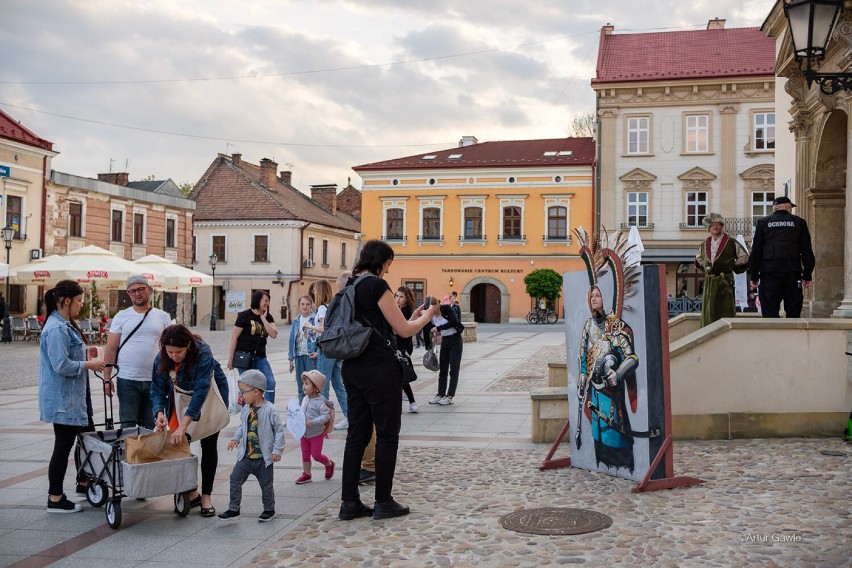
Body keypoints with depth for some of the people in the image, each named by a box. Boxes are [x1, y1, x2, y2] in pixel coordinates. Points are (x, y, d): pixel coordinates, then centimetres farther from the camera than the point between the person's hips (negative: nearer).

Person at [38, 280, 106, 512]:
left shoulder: (66, 325, 12)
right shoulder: (56, 329, -21)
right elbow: (61, 365, -25)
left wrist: (85, 354, 10)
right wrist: (89, 364, -14)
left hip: (74, 398, 11)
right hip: (63, 400, -11)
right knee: (63, 446, -2)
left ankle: (83, 483, 35)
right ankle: (55, 499, 8)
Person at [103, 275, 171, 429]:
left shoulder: (163, 317, 6)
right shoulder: (121, 316, 3)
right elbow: (111, 349, 3)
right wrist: (107, 377, -3)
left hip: (155, 380, 1)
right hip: (127, 380, -1)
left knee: (149, 427, 9)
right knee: (128, 427, 0)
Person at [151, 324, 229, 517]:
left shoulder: (203, 353, -37)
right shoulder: (161, 359, -22)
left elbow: (201, 391, -40)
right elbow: (158, 389, -16)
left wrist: (183, 425, -45)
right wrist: (159, 411, -38)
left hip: (211, 399, -4)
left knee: (208, 445, -1)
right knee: (180, 444, -2)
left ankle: (206, 496, 7)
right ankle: (191, 493, 11)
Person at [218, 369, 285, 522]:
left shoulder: (269, 410, -17)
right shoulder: (246, 409, 2)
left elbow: (279, 429, -13)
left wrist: (277, 450, -14)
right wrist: (235, 438, 2)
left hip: (264, 457, -5)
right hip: (245, 455, 6)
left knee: (266, 485, 9)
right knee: (235, 480, 2)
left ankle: (269, 510, 27)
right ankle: (233, 509, 14)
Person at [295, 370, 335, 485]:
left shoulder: (320, 402, -21)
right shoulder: (305, 399, 2)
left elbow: (326, 416, -26)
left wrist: (313, 422, -33)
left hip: (316, 434, -7)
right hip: (304, 433, 7)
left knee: (316, 455, 0)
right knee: (305, 455, 11)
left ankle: (329, 464, 27)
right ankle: (306, 474, 24)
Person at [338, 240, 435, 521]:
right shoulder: (377, 285, -13)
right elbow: (404, 330, -10)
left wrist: (412, 318, 19)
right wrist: (426, 316, 8)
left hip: (352, 369, 8)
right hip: (379, 370, -8)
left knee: (357, 434, 11)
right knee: (387, 435, 3)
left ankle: (349, 502, 13)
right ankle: (383, 502, 10)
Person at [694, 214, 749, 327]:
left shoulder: (731, 242, 0)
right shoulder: (704, 245, 12)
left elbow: (744, 257, 8)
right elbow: (698, 259, 29)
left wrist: (732, 267, 4)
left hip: (725, 282, -4)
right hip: (709, 283, 4)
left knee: (725, 311, -4)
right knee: (709, 312, 3)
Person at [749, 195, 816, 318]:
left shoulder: (763, 223, 7)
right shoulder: (799, 222, 8)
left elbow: (756, 251, 5)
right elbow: (807, 251, 7)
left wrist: (754, 276, 9)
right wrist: (807, 275, 11)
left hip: (769, 272, -1)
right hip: (793, 273, 1)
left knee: (770, 313, -2)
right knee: (793, 312, 5)